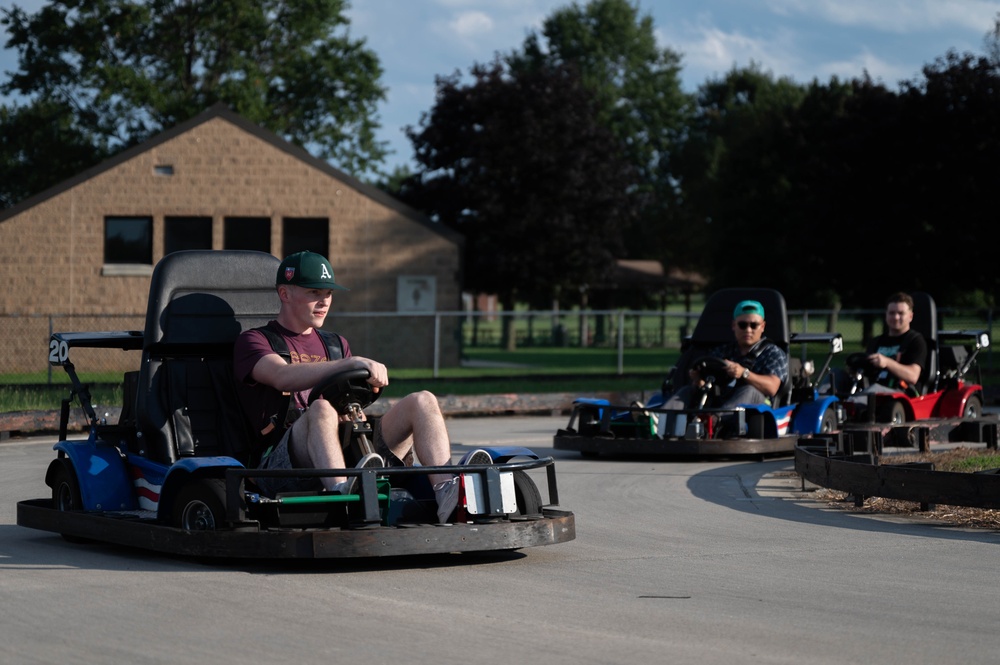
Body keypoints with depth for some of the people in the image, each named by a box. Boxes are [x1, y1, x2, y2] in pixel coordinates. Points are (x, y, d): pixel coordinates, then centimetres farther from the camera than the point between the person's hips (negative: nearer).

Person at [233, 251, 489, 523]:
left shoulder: (336, 345, 31)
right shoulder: (253, 342, 10)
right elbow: (283, 377, -13)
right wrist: (352, 363, -23)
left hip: (350, 456, 5)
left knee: (422, 401, -14)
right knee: (321, 408, -38)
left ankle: (447, 492, -42)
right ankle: (343, 493, -67)